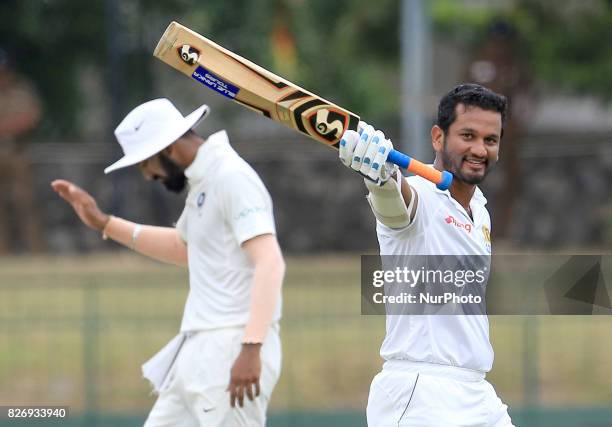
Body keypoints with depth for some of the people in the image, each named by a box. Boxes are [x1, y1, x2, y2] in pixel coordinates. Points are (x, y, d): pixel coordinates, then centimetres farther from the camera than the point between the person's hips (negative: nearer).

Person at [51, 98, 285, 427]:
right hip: (198, 351, 10)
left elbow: (270, 264, -25)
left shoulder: (232, 178, -15)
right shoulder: (201, 181, 16)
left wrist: (251, 349, -33)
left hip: (234, 350, -10)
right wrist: (103, 223, 28)